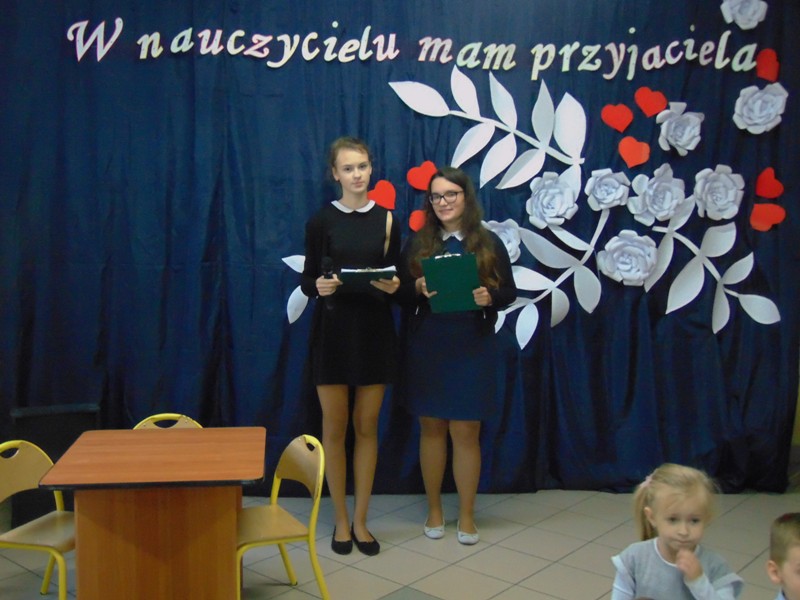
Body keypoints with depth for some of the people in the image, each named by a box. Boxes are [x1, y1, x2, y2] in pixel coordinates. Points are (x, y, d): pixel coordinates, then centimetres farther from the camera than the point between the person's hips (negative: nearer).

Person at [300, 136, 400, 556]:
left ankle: (360, 520, 21)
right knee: (335, 427, 5)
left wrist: (393, 286, -16)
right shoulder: (321, 221, 0)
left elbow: (396, 279, 7)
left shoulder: (387, 220, 5)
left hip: (375, 331, 1)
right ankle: (341, 521, 20)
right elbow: (307, 281, 1)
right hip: (332, 331, -1)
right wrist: (318, 287, -21)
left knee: (367, 427, 8)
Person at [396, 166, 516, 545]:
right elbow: (399, 294, 3)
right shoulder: (417, 243, 5)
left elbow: (510, 293, 3)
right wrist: (418, 289, -18)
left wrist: (489, 297, -18)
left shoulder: (489, 243, 2)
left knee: (466, 431, 3)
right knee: (431, 428, 9)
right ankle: (434, 510, 25)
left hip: (472, 349, -1)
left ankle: (466, 515, 19)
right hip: (425, 348, 1)